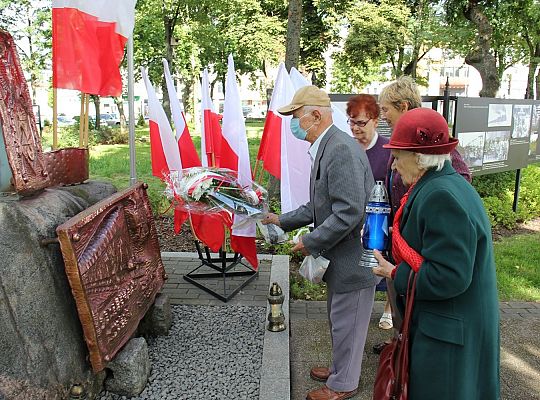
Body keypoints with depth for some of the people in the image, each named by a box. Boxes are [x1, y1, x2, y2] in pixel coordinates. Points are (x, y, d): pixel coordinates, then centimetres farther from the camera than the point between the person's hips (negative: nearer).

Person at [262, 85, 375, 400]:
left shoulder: (342, 150, -24)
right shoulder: (326, 148, 8)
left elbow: (349, 211, -29)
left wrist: (311, 242, -19)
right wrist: (284, 221, 12)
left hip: (354, 259, -10)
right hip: (341, 257, 10)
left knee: (347, 325, 10)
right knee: (339, 319, 25)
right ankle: (341, 369, 46)